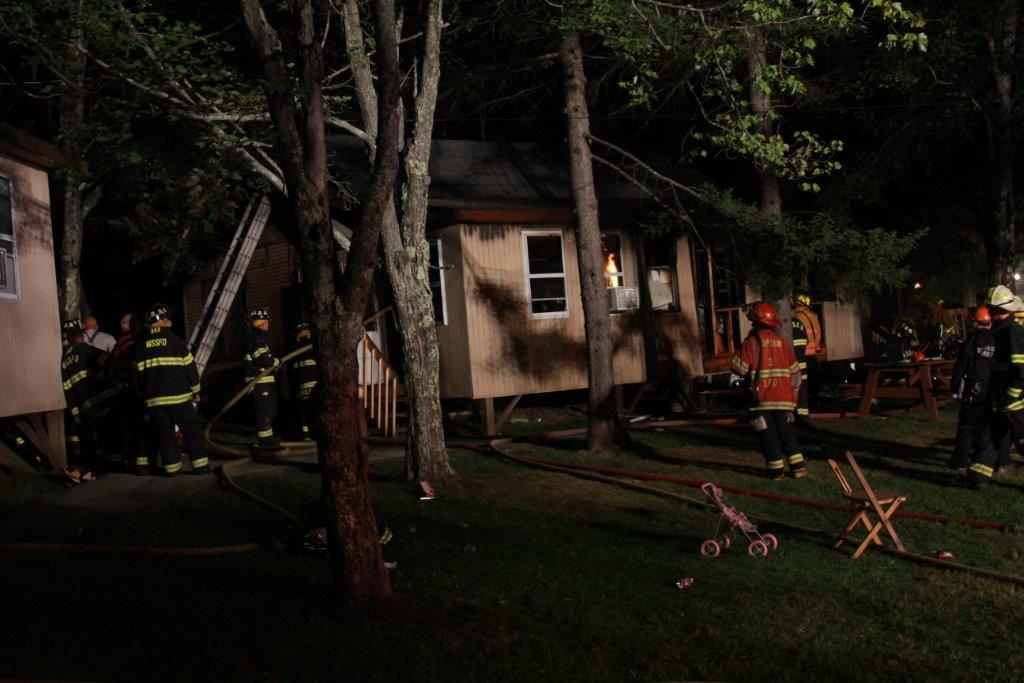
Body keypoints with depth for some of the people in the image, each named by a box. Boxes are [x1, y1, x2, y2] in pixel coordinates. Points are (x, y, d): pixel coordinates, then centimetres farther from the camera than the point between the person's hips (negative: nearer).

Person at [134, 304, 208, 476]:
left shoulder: (141, 346, 5)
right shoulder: (175, 341, -4)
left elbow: (139, 373, 7)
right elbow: (190, 367, -2)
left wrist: (144, 396, 17)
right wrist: (195, 391, 8)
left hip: (154, 399, 3)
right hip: (178, 396, -3)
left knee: (164, 432, 9)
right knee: (191, 430, 5)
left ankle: (171, 466, 10)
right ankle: (200, 464, 4)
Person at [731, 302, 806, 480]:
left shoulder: (751, 342, -7)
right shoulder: (783, 343, 7)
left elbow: (738, 370, -8)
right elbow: (795, 372, 11)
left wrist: (739, 380, 14)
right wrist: (793, 394, 21)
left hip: (761, 399, -4)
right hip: (783, 398, 4)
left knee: (768, 435, 4)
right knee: (787, 432, 13)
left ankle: (776, 470, 5)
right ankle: (797, 467, 10)